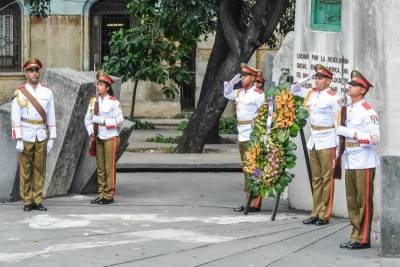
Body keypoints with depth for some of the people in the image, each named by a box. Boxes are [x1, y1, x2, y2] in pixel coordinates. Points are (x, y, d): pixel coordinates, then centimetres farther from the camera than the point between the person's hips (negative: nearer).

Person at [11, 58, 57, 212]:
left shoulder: (47, 92, 6)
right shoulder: (20, 92, -1)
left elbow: (51, 116, 8)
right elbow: (15, 118, -4)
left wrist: (52, 138, 3)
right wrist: (18, 140, -11)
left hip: (42, 136, 2)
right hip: (26, 136, -2)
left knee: (40, 170, 4)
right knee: (25, 170, 1)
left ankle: (38, 200, 10)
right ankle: (27, 202, 7)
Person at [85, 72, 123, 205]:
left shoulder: (113, 102, -8)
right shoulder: (93, 101, 7)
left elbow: (120, 120, -10)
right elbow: (87, 118, 14)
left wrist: (103, 121, -17)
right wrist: (91, 132, 1)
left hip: (110, 138, -5)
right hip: (98, 138, 5)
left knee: (110, 168, -3)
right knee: (100, 168, 9)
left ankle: (109, 195, 0)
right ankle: (101, 194, 14)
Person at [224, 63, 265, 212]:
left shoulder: (258, 94, -11)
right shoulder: (240, 92, 13)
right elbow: (227, 94, 30)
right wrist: (233, 82, 13)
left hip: (253, 137, -8)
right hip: (242, 137, 8)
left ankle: (255, 204, -4)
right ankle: (247, 201, 20)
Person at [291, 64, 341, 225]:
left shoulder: (333, 97, -10)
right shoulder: (312, 93, 10)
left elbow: (338, 122, -10)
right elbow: (294, 89, 23)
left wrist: (338, 146, -11)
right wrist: (308, 79, 7)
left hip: (327, 142, -7)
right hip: (313, 140, 7)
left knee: (327, 178, -3)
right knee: (316, 179, 11)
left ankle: (325, 215, 0)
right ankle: (316, 213, 16)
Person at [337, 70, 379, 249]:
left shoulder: (367, 111, -10)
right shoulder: (346, 110, 14)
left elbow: (375, 138, -17)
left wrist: (350, 133, -21)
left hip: (364, 162, -8)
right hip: (349, 162, 8)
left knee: (364, 201, -2)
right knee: (351, 201, 10)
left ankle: (363, 239, 2)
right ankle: (355, 236, 17)